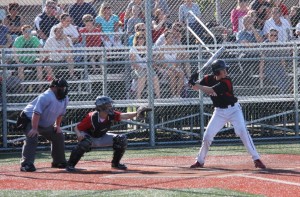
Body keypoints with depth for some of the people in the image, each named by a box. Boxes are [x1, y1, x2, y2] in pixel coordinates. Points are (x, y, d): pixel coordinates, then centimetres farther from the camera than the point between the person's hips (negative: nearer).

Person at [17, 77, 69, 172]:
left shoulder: (64, 99, -4)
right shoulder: (46, 97, -32)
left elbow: (60, 113, 15)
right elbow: (37, 113, -37)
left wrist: (57, 125, 9)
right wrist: (34, 129, -41)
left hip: (46, 125, 9)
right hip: (29, 120, -9)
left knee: (59, 137, 12)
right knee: (32, 138, -30)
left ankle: (58, 162, 28)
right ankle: (26, 164, -33)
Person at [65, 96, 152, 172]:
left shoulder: (111, 115, -18)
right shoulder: (92, 117, -31)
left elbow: (124, 116, -31)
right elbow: (77, 128, -24)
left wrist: (136, 113, -48)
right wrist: (79, 135, -46)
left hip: (101, 138, 5)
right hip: (89, 137, -5)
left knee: (121, 139, -10)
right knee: (85, 142, -40)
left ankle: (115, 163, 9)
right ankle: (70, 165, -25)